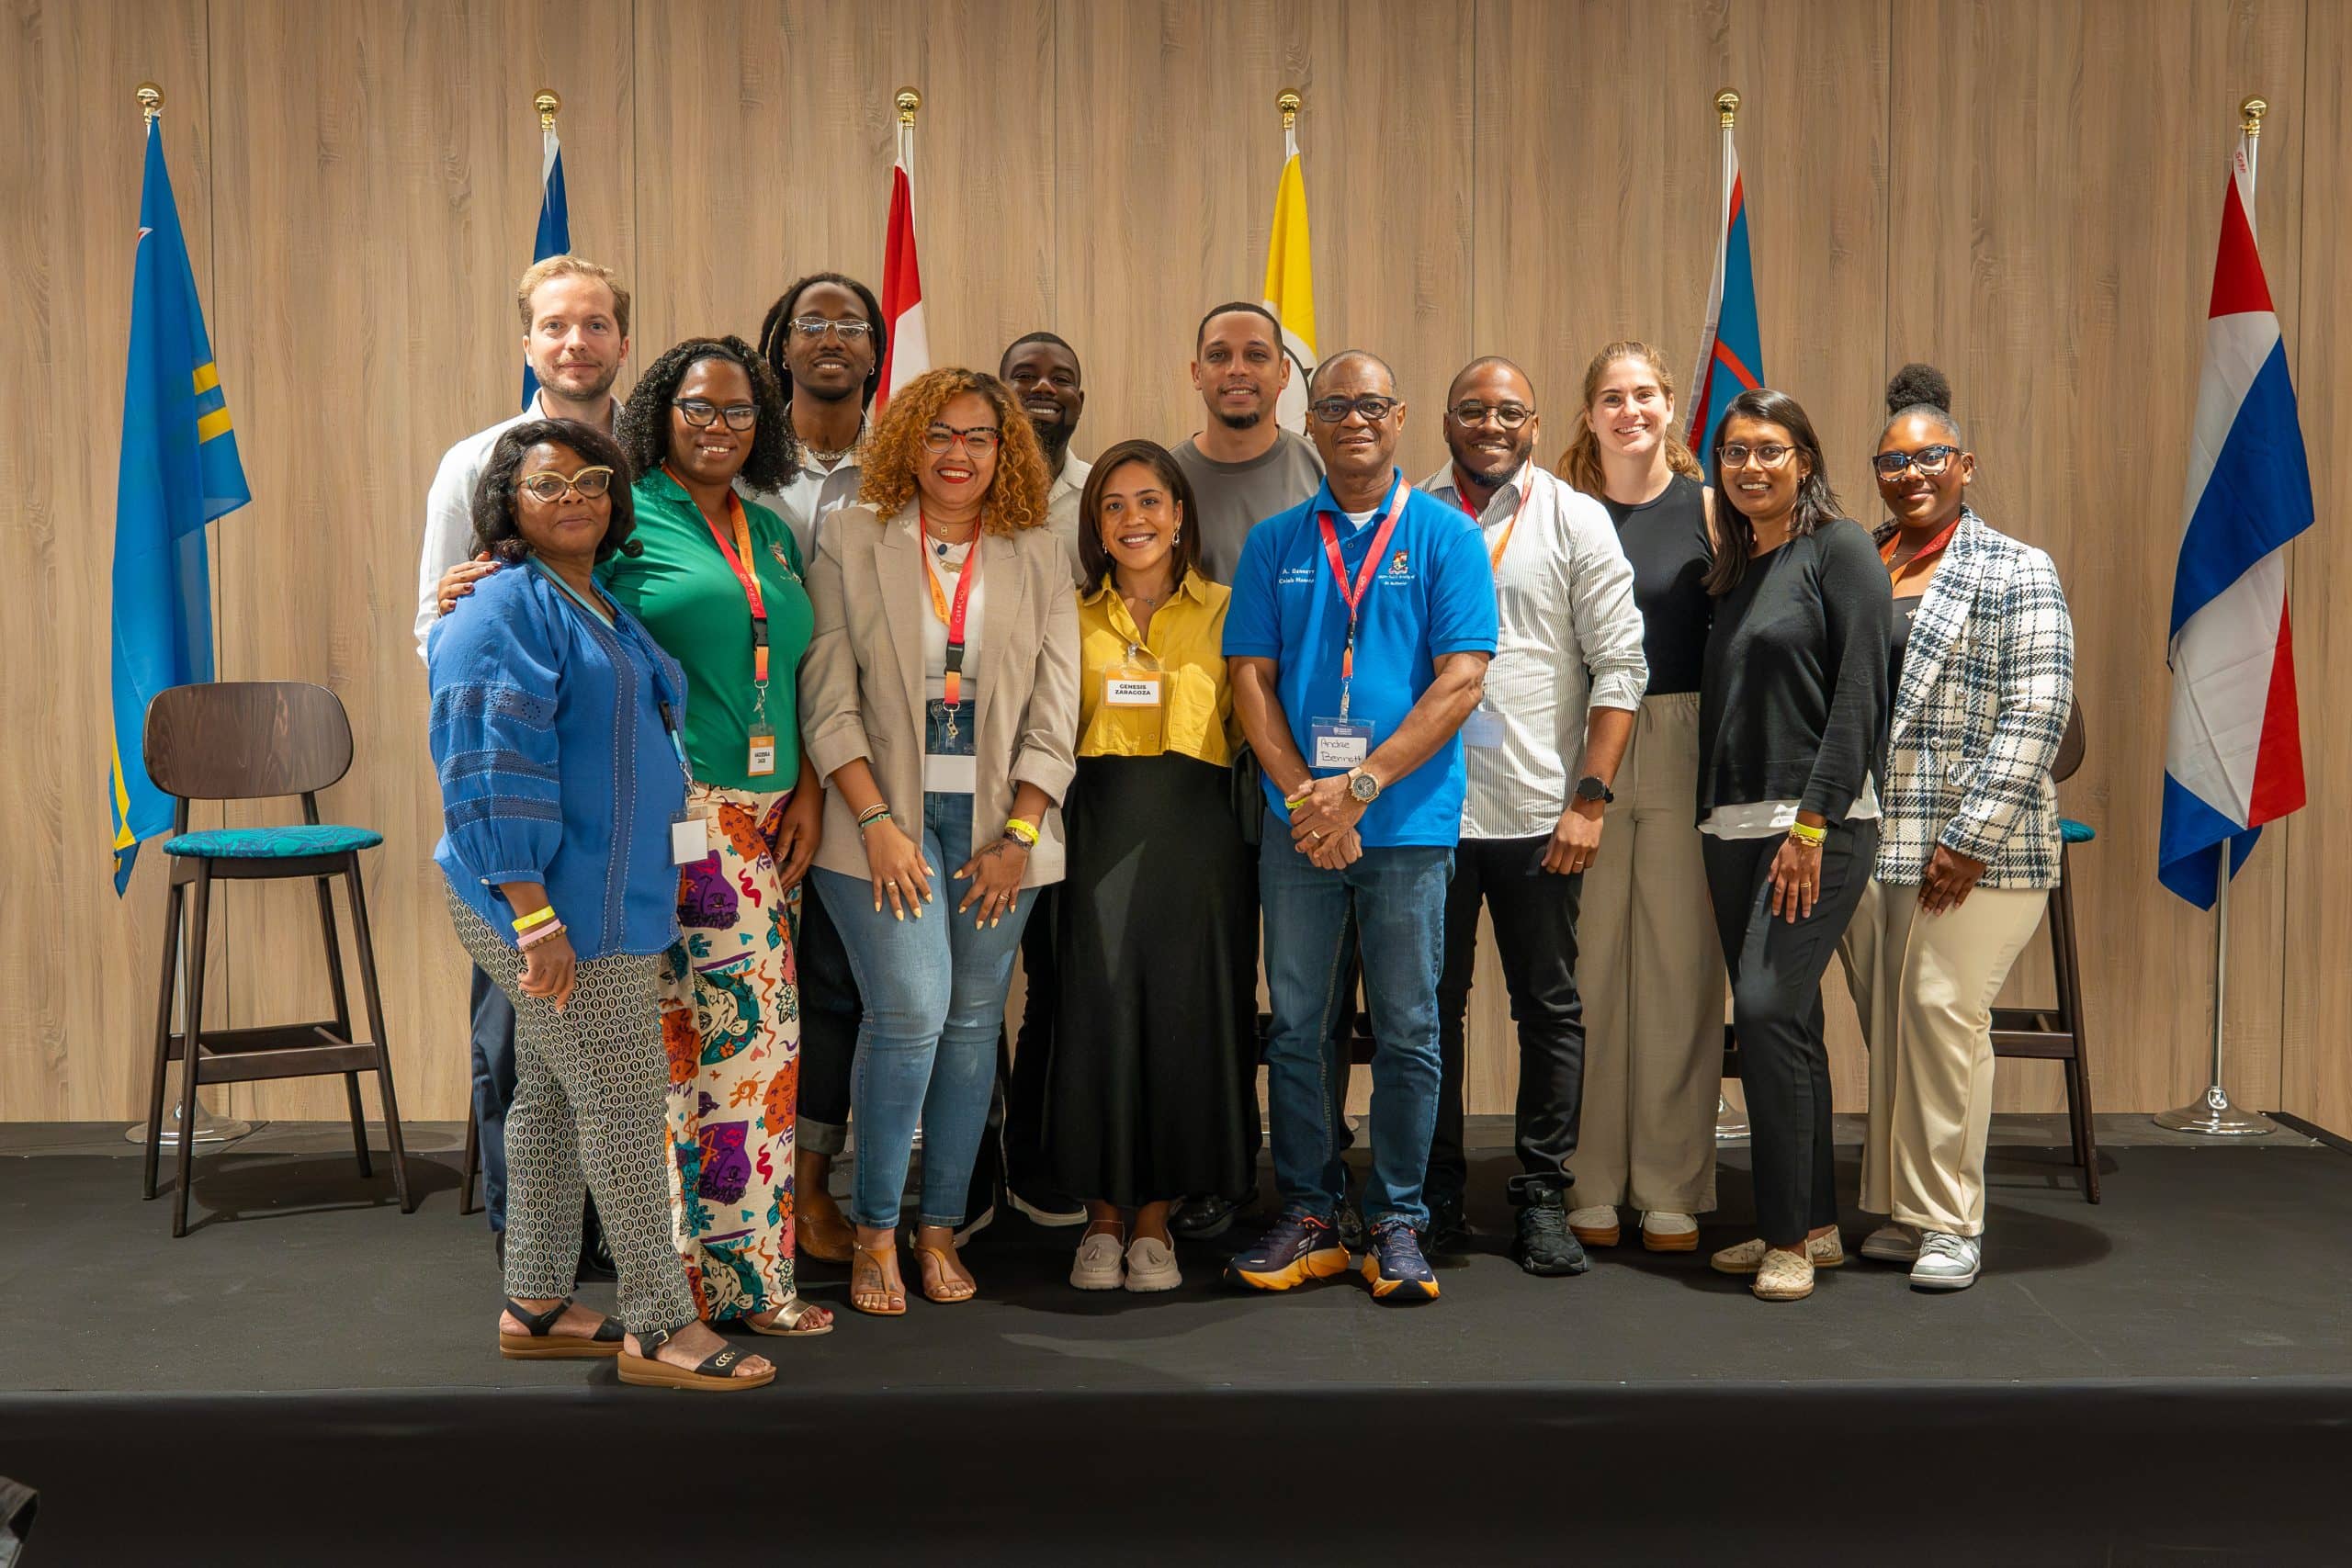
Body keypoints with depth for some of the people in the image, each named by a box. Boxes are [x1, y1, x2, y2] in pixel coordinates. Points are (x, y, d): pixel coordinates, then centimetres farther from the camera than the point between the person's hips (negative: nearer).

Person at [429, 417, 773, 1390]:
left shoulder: (600, 607, 16)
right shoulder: (507, 610, -14)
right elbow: (491, 774, -21)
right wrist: (536, 919, -25)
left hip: (599, 900, 10)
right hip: (554, 907, -9)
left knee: (553, 1099, 15)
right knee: (622, 1101, -5)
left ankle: (535, 1309, 26)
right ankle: (660, 1328, 5)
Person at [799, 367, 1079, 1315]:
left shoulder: (1037, 555, 8)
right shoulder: (851, 541, 3)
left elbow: (1055, 711, 5)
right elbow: (828, 697, -3)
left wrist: (1018, 836, -3)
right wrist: (877, 822, -11)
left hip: (997, 824, 3)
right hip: (886, 814, -2)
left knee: (973, 1021, 5)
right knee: (911, 1013, -12)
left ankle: (940, 1227, 17)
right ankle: (875, 1228, 5)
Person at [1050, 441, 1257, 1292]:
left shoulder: (1223, 611, 8)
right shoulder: (1074, 616, 12)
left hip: (1197, 830, 0)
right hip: (1098, 829, 1)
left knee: (1186, 1013, 0)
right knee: (1099, 1013, -2)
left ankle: (1153, 1218, 13)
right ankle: (1103, 1215, 11)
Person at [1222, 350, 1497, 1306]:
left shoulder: (1445, 537, 3)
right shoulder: (1276, 543, 11)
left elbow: (1461, 681, -6)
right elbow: (1251, 678, 5)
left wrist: (1361, 786, -14)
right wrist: (1305, 795, -10)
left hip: (1409, 825, -2)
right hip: (1298, 824, 2)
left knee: (1407, 1032, 4)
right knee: (1295, 1027, 6)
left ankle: (1397, 1226, 14)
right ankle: (1306, 1219, 17)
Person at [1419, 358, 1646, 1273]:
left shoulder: (1576, 521, 4)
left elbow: (1619, 667, -1)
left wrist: (1590, 798, -9)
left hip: (1539, 812, -1)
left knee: (1549, 1009, 6)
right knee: (1429, 1006, 8)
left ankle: (1543, 1199, 16)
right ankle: (1434, 1194, 21)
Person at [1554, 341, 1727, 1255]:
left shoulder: (1707, 508, 5)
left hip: (1684, 746, 0)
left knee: (1681, 963, 2)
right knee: (1586, 964, 1)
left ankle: (1672, 1190, 12)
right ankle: (1591, 1186, 12)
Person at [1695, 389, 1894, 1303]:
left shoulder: (1838, 547, -4)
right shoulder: (1733, 570, 18)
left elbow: (1859, 690, -12)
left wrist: (1813, 822, -17)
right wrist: (1712, 822, 10)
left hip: (1822, 819, -7)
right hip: (1732, 823, 7)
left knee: (1769, 1006, -15)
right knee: (1781, 1022, 9)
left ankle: (1791, 1235, -6)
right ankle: (1814, 1225, 17)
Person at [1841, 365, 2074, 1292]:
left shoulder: (2015, 573, 0)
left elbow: (2036, 715, -8)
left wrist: (1971, 839, -14)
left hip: (1971, 847, -4)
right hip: (1862, 842, 5)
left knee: (1942, 1013, -6)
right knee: (1885, 1023, 6)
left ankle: (1949, 1222, 5)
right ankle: (1899, 1210, 16)